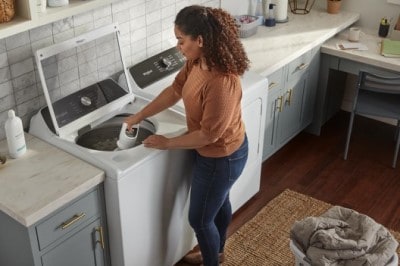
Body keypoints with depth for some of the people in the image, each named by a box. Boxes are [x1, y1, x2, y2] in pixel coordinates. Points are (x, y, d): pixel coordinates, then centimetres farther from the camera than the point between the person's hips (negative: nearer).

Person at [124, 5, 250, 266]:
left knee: (199, 218, 11)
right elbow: (174, 91, 7)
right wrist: (139, 116, 8)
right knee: (219, 202, 30)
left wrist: (167, 143, -17)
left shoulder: (222, 81, -37)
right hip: (214, 152, 9)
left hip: (221, 157, -9)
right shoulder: (196, 62, -8)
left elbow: (209, 134, -30)